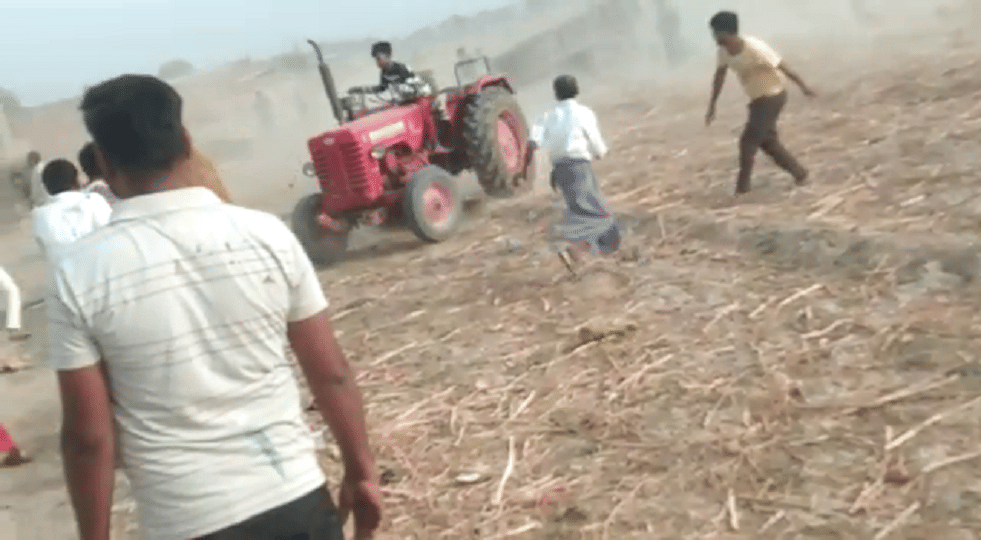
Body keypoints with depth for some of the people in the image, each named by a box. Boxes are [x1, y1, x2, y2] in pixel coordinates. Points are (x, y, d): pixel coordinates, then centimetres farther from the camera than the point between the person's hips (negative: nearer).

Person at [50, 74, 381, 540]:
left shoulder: (80, 276, -11)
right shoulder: (267, 235, -6)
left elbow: (88, 435, -7)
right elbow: (332, 375, -1)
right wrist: (361, 471, 12)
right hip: (295, 499, 2)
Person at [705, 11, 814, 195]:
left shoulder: (754, 47, -29)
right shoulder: (723, 50, -7)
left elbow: (782, 66, -20)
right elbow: (719, 76, 6)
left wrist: (803, 86, -11)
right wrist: (712, 105, 7)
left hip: (772, 96, -8)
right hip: (757, 98, 8)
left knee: (748, 141, -8)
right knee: (767, 141, 14)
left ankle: (742, 187, 3)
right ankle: (799, 173, 26)